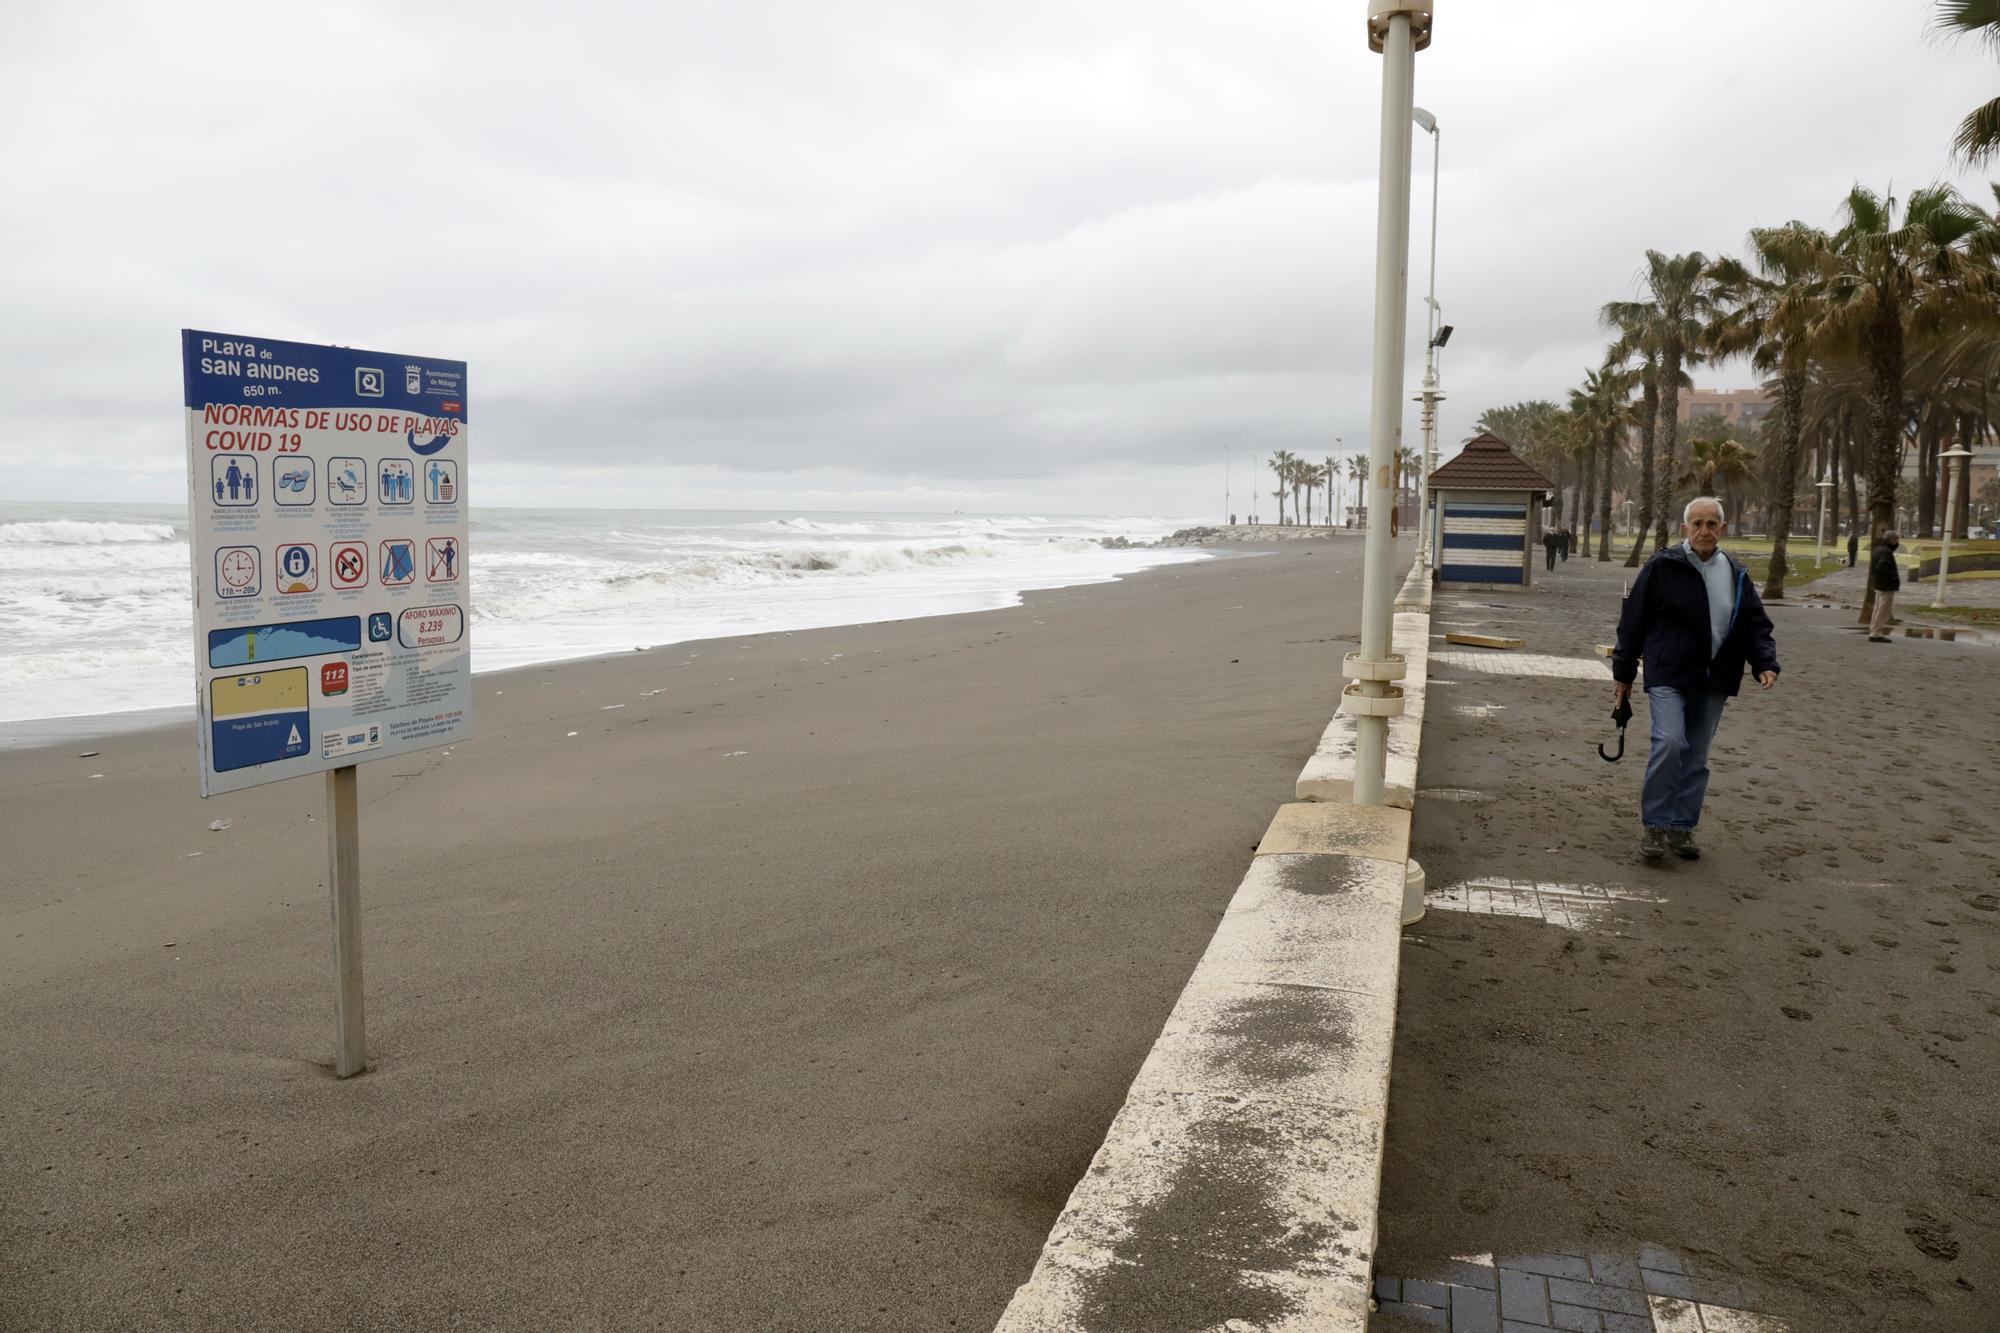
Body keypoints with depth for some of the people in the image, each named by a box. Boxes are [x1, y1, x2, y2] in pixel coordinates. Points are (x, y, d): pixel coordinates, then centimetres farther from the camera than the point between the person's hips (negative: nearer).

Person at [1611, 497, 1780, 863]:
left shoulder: (1737, 575, 8)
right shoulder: (1662, 568, -5)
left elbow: (1757, 626, 13)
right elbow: (1633, 622, -1)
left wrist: (1766, 664, -5)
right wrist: (1623, 674, 1)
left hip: (1712, 684, 5)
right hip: (1667, 677, -5)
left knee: (1696, 757, 10)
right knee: (1669, 743, -20)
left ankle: (1682, 828, 21)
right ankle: (1654, 826, -7)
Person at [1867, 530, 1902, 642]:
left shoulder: (1879, 549, 12)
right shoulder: (1886, 552, -18)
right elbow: (1882, 566, -30)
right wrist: (1894, 575, -21)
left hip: (1878, 584, 10)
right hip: (1886, 585, -10)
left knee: (1878, 609, 17)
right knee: (1883, 611, -6)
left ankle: (1873, 632, 21)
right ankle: (1876, 634, -7)